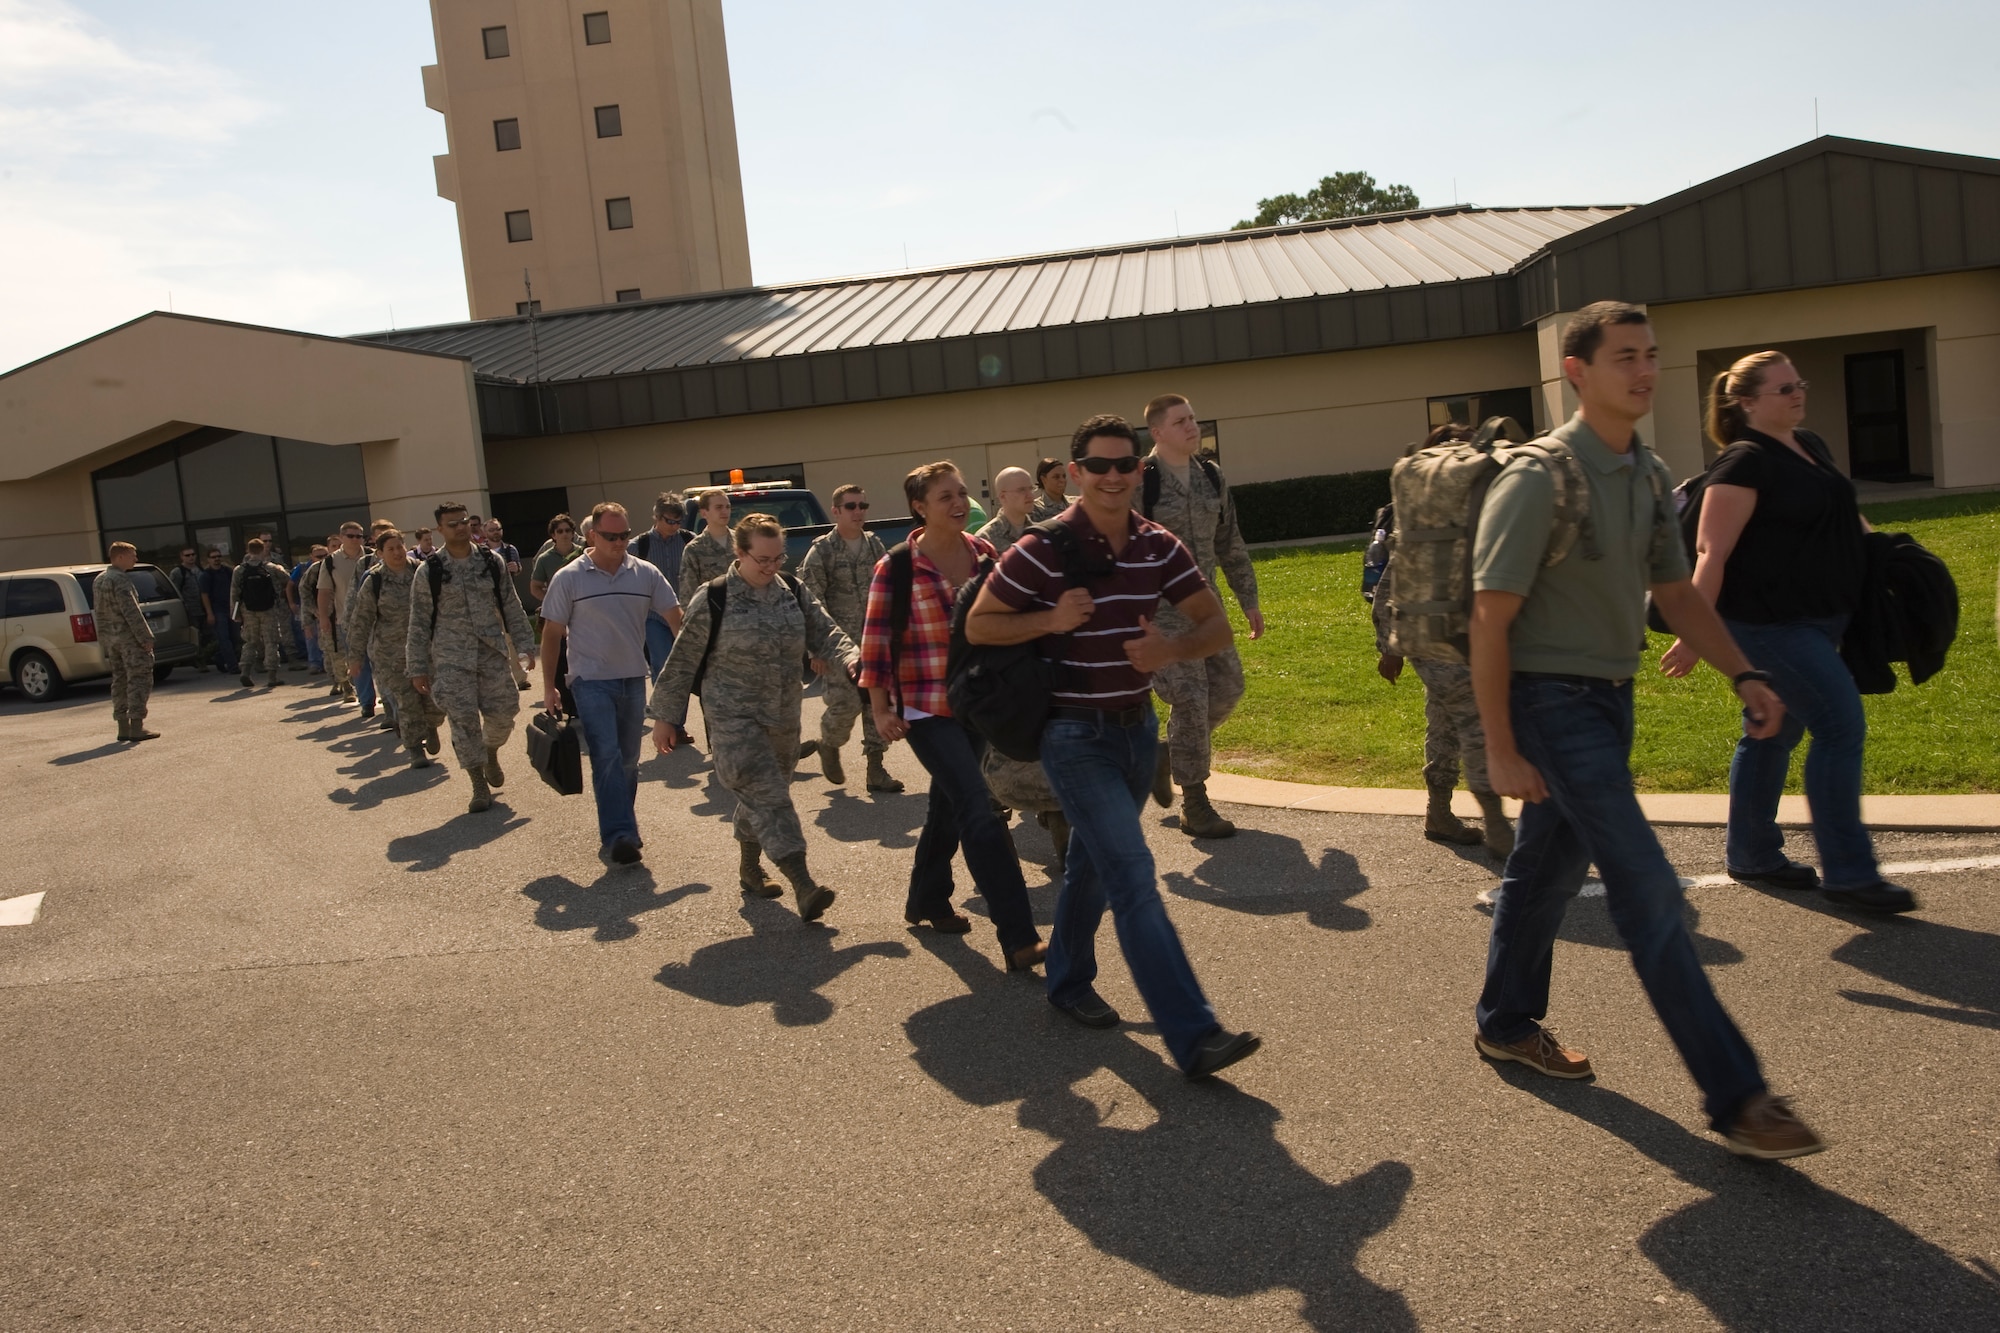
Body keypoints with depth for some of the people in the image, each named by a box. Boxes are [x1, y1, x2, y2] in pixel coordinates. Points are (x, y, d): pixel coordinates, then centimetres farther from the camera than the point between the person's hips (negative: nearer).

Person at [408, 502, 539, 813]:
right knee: (463, 719, -5)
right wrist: (418, 668, 1)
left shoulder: (492, 562, 6)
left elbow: (512, 607, 9)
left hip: (492, 653, 2)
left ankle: (491, 753, 36)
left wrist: (523, 644, 2)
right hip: (451, 658, -2)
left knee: (502, 714, 2)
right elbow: (419, 624, 3)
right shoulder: (428, 572, 0)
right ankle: (479, 786, 8)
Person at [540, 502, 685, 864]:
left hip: (633, 679, 4)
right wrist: (549, 687, -3)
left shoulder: (646, 574, 1)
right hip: (591, 681, -4)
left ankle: (618, 831, 27)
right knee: (607, 757, -13)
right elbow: (552, 633, -1)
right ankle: (618, 835, -14)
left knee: (628, 759, 12)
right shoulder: (569, 578, -6)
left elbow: (676, 617, 2)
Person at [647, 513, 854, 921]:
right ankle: (803, 885, -22)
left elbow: (825, 635, 1)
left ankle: (749, 868, 37)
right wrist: (665, 716, 0)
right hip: (733, 718, -6)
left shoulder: (795, 593, 5)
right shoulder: (712, 600, -9)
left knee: (759, 797, 17)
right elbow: (682, 661, -3)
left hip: (783, 718, 6)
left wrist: (850, 659, -21)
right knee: (767, 796, -15)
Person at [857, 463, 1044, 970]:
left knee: (950, 805, 20)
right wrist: (880, 706, -10)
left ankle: (925, 900, 42)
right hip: (926, 709, -6)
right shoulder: (896, 568, -12)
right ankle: (1019, 940, -12)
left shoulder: (983, 553, 3)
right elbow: (876, 639, -8)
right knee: (980, 814, -14)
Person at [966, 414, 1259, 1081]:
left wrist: (1171, 649, -19)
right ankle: (1194, 1037, -15)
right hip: (1076, 737, -6)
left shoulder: (1160, 547, 0)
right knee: (1133, 877, -13)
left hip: (1138, 727, 6)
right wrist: (1050, 621, -22)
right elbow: (978, 625, -5)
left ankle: (1068, 980, 43)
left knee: (1092, 863, 22)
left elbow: (1215, 625, 2)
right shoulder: (1042, 550, -13)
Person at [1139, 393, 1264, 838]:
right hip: (1160, 607, -7)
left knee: (1227, 686, 7)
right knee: (1190, 699, -9)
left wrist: (1249, 599, 16)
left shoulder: (1211, 476, 9)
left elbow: (1230, 543, 16)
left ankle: (1167, 755, 29)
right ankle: (1194, 807, 2)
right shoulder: (1138, 481, -11)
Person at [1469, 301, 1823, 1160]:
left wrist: (1743, 674, 4)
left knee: (1549, 866, 18)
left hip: (1610, 699, 8)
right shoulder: (1539, 479, -17)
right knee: (1649, 893, -9)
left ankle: (1506, 1024, 36)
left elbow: (1673, 590, 16)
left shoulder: (1649, 474, 7)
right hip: (1552, 702, -8)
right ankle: (1734, 1097, -3)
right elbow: (1490, 619, -17)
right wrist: (1500, 750, -17)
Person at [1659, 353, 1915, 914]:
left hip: (1816, 622, 9)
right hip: (1770, 623, -9)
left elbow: (1844, 514, 30)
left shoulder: (1812, 447, 13)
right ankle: (1849, 873, -4)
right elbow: (1712, 553, -20)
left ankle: (1751, 856, 26)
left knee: (1775, 734, 15)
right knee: (1842, 725, -11)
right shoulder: (1744, 463, -15)